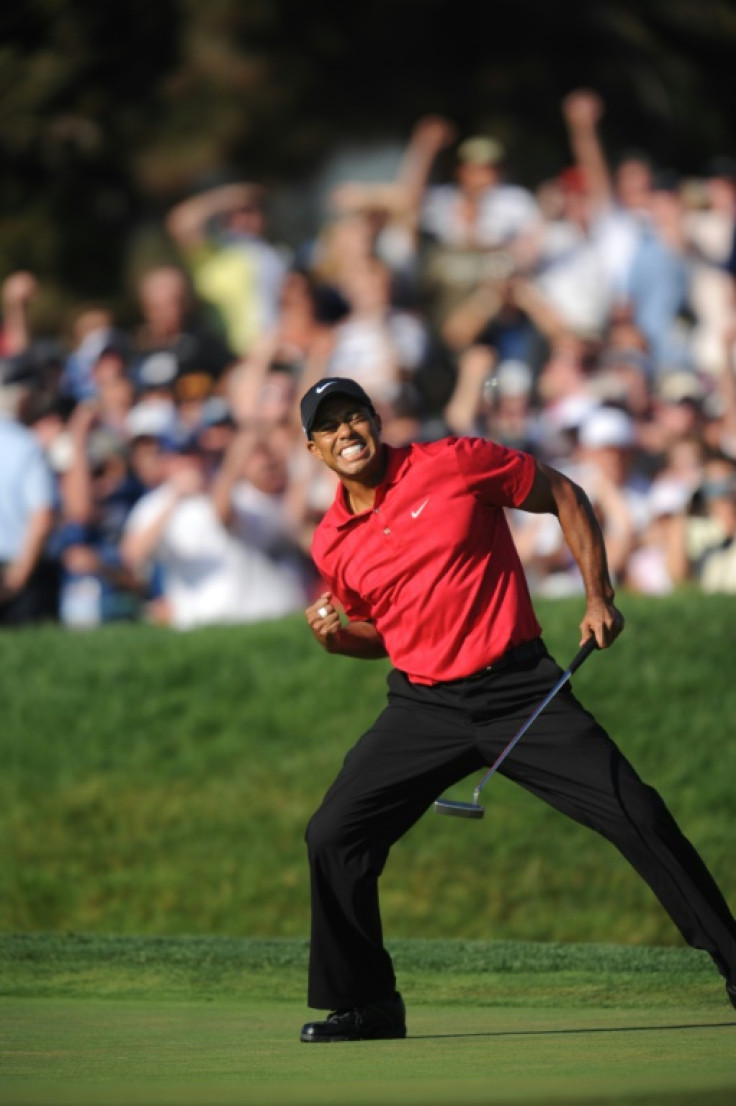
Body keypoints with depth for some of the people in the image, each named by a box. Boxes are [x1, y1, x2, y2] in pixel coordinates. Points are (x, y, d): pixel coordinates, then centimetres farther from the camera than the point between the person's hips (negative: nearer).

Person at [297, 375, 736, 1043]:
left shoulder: (454, 463, -7)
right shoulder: (333, 543, 5)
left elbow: (564, 496, 4)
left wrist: (599, 598, -3)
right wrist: (336, 636, -2)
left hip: (519, 688, -3)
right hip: (424, 706, 4)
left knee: (638, 816, -11)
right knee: (332, 837, -8)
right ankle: (366, 1005, 6)